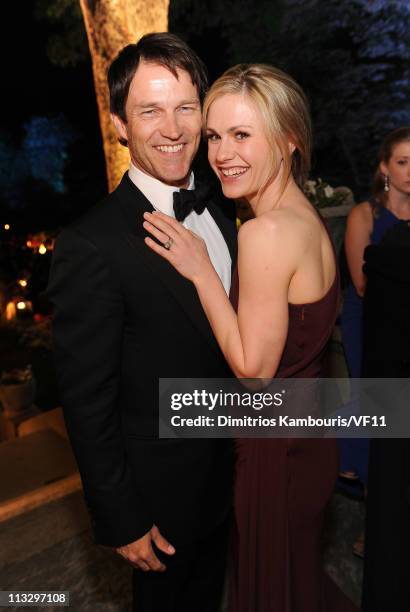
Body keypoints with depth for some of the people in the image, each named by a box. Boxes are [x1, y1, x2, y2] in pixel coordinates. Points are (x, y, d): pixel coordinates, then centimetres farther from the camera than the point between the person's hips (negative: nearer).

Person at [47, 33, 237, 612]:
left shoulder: (220, 213, -3)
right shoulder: (92, 246, -27)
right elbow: (87, 405, -21)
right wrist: (123, 522, -13)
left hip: (227, 471, 6)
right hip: (162, 492, -6)